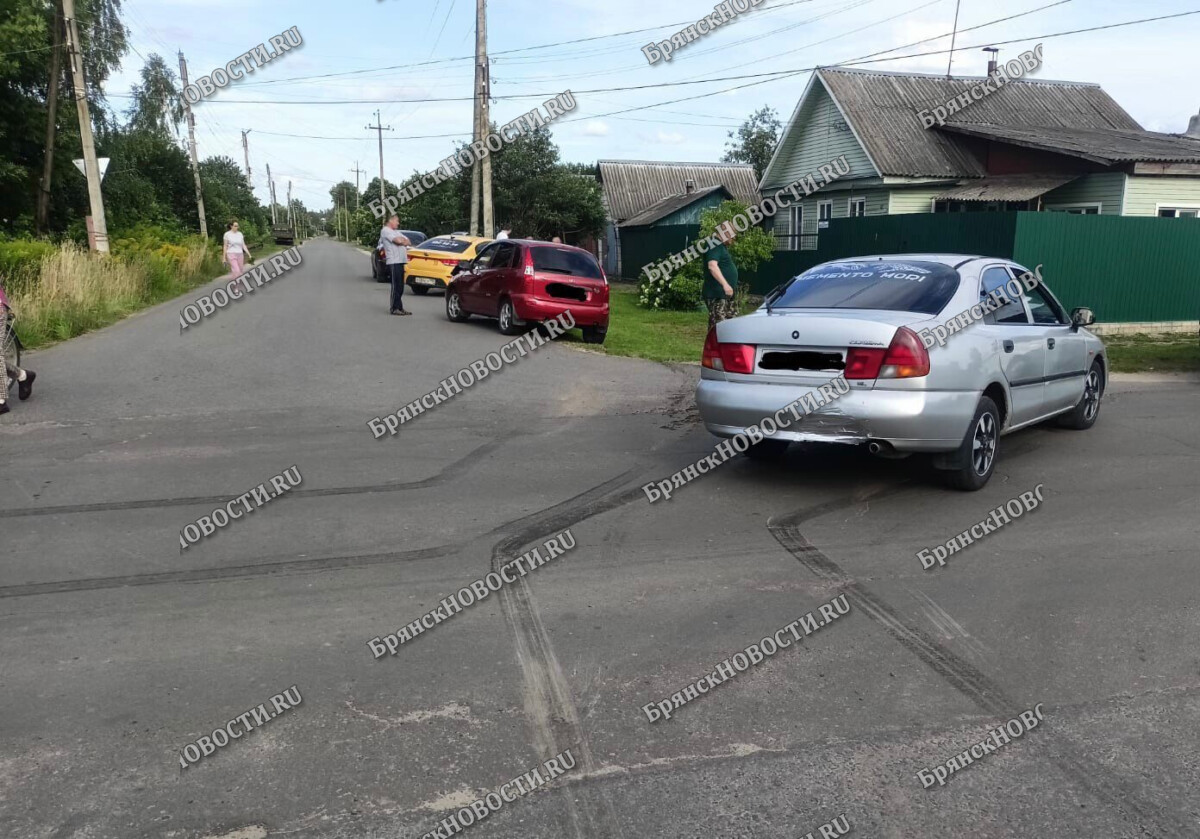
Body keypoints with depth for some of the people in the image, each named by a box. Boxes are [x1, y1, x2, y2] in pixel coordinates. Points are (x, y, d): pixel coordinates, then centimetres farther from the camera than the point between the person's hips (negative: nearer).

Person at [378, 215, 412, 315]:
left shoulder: (396, 232, 24)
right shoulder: (385, 231, -4)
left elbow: (408, 242, 15)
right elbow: (398, 241, -17)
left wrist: (402, 241, -5)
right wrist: (403, 240, 4)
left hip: (400, 262, 9)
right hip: (393, 262, -9)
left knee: (400, 287, 9)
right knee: (396, 286, -8)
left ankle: (400, 307, 13)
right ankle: (394, 308, -5)